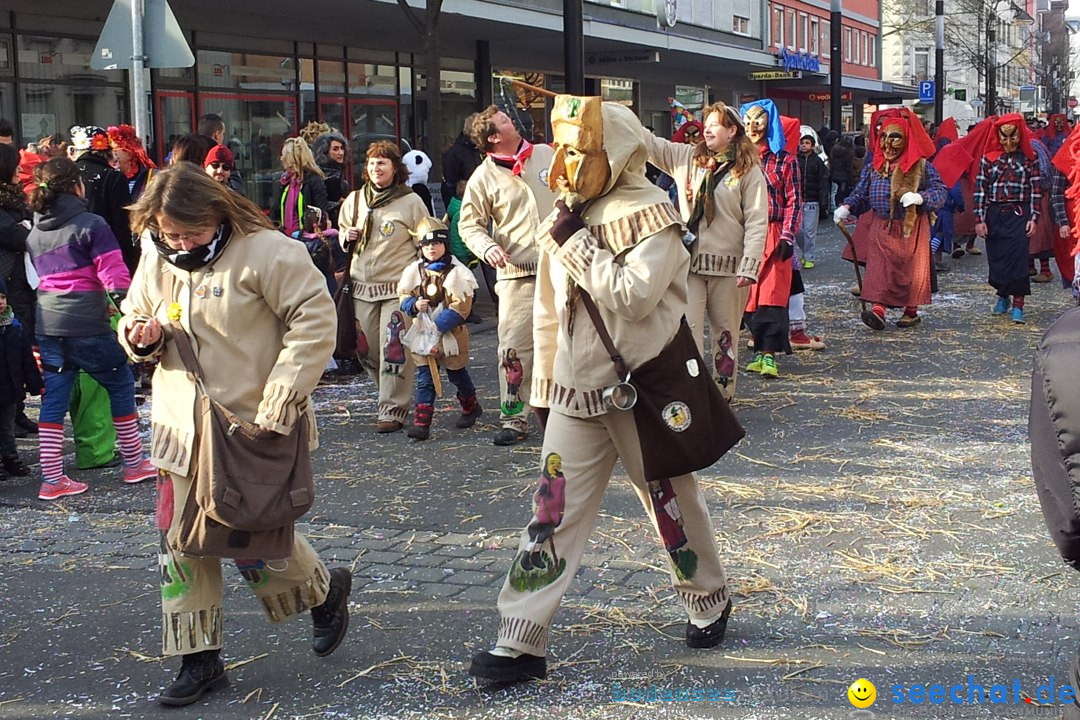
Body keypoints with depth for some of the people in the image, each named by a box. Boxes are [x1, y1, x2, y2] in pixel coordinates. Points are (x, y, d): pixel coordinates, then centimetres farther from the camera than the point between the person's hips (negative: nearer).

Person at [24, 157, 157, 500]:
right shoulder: (91, 225, -7)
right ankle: (134, 464, 17)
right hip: (87, 323, -6)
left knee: (54, 397, 8)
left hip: (47, 324, 6)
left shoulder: (34, 232, 13)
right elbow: (114, 276, -11)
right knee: (121, 385, 10)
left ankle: (52, 479, 7)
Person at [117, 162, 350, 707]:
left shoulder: (265, 251, -14)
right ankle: (200, 660, 18)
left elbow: (315, 320, -16)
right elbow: (133, 316, 20)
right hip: (182, 429, 6)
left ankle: (325, 590, 32)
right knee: (181, 544, 5)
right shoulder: (157, 260, 6)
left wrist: (281, 396, -21)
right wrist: (140, 336, -6)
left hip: (253, 431, -6)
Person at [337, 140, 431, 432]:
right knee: (367, 351, 6)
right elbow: (342, 237, 24)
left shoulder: (411, 201, -1)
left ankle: (393, 409, -3)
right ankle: (391, 395, 24)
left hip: (399, 287, -4)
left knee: (394, 350, -9)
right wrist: (347, 237, -1)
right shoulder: (354, 200, 11)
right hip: (362, 286, 5)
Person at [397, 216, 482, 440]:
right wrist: (414, 305, -14)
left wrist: (437, 327, -22)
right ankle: (421, 422, -4)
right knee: (424, 379, -2)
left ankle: (471, 407, 39)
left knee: (458, 374, 15)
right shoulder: (414, 271, 3)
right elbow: (404, 298, 10)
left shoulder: (456, 272, -12)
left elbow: (460, 307, -16)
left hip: (451, 335, -3)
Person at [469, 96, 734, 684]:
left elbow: (634, 296, -26)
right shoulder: (565, 217, 7)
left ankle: (709, 601, 36)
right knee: (553, 513, 0)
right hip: (576, 391, 5)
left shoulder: (651, 214, -12)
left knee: (673, 503, 12)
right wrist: (543, 388, 16)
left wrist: (577, 242, -21)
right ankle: (520, 642, 1)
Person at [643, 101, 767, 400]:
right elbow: (651, 144, 7)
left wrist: (749, 266, -15)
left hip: (728, 264, -2)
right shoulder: (686, 157, 8)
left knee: (725, 332, 10)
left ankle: (722, 391, 22)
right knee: (687, 327, -6)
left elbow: (757, 222, -7)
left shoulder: (749, 170, -3)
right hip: (689, 262, 2)